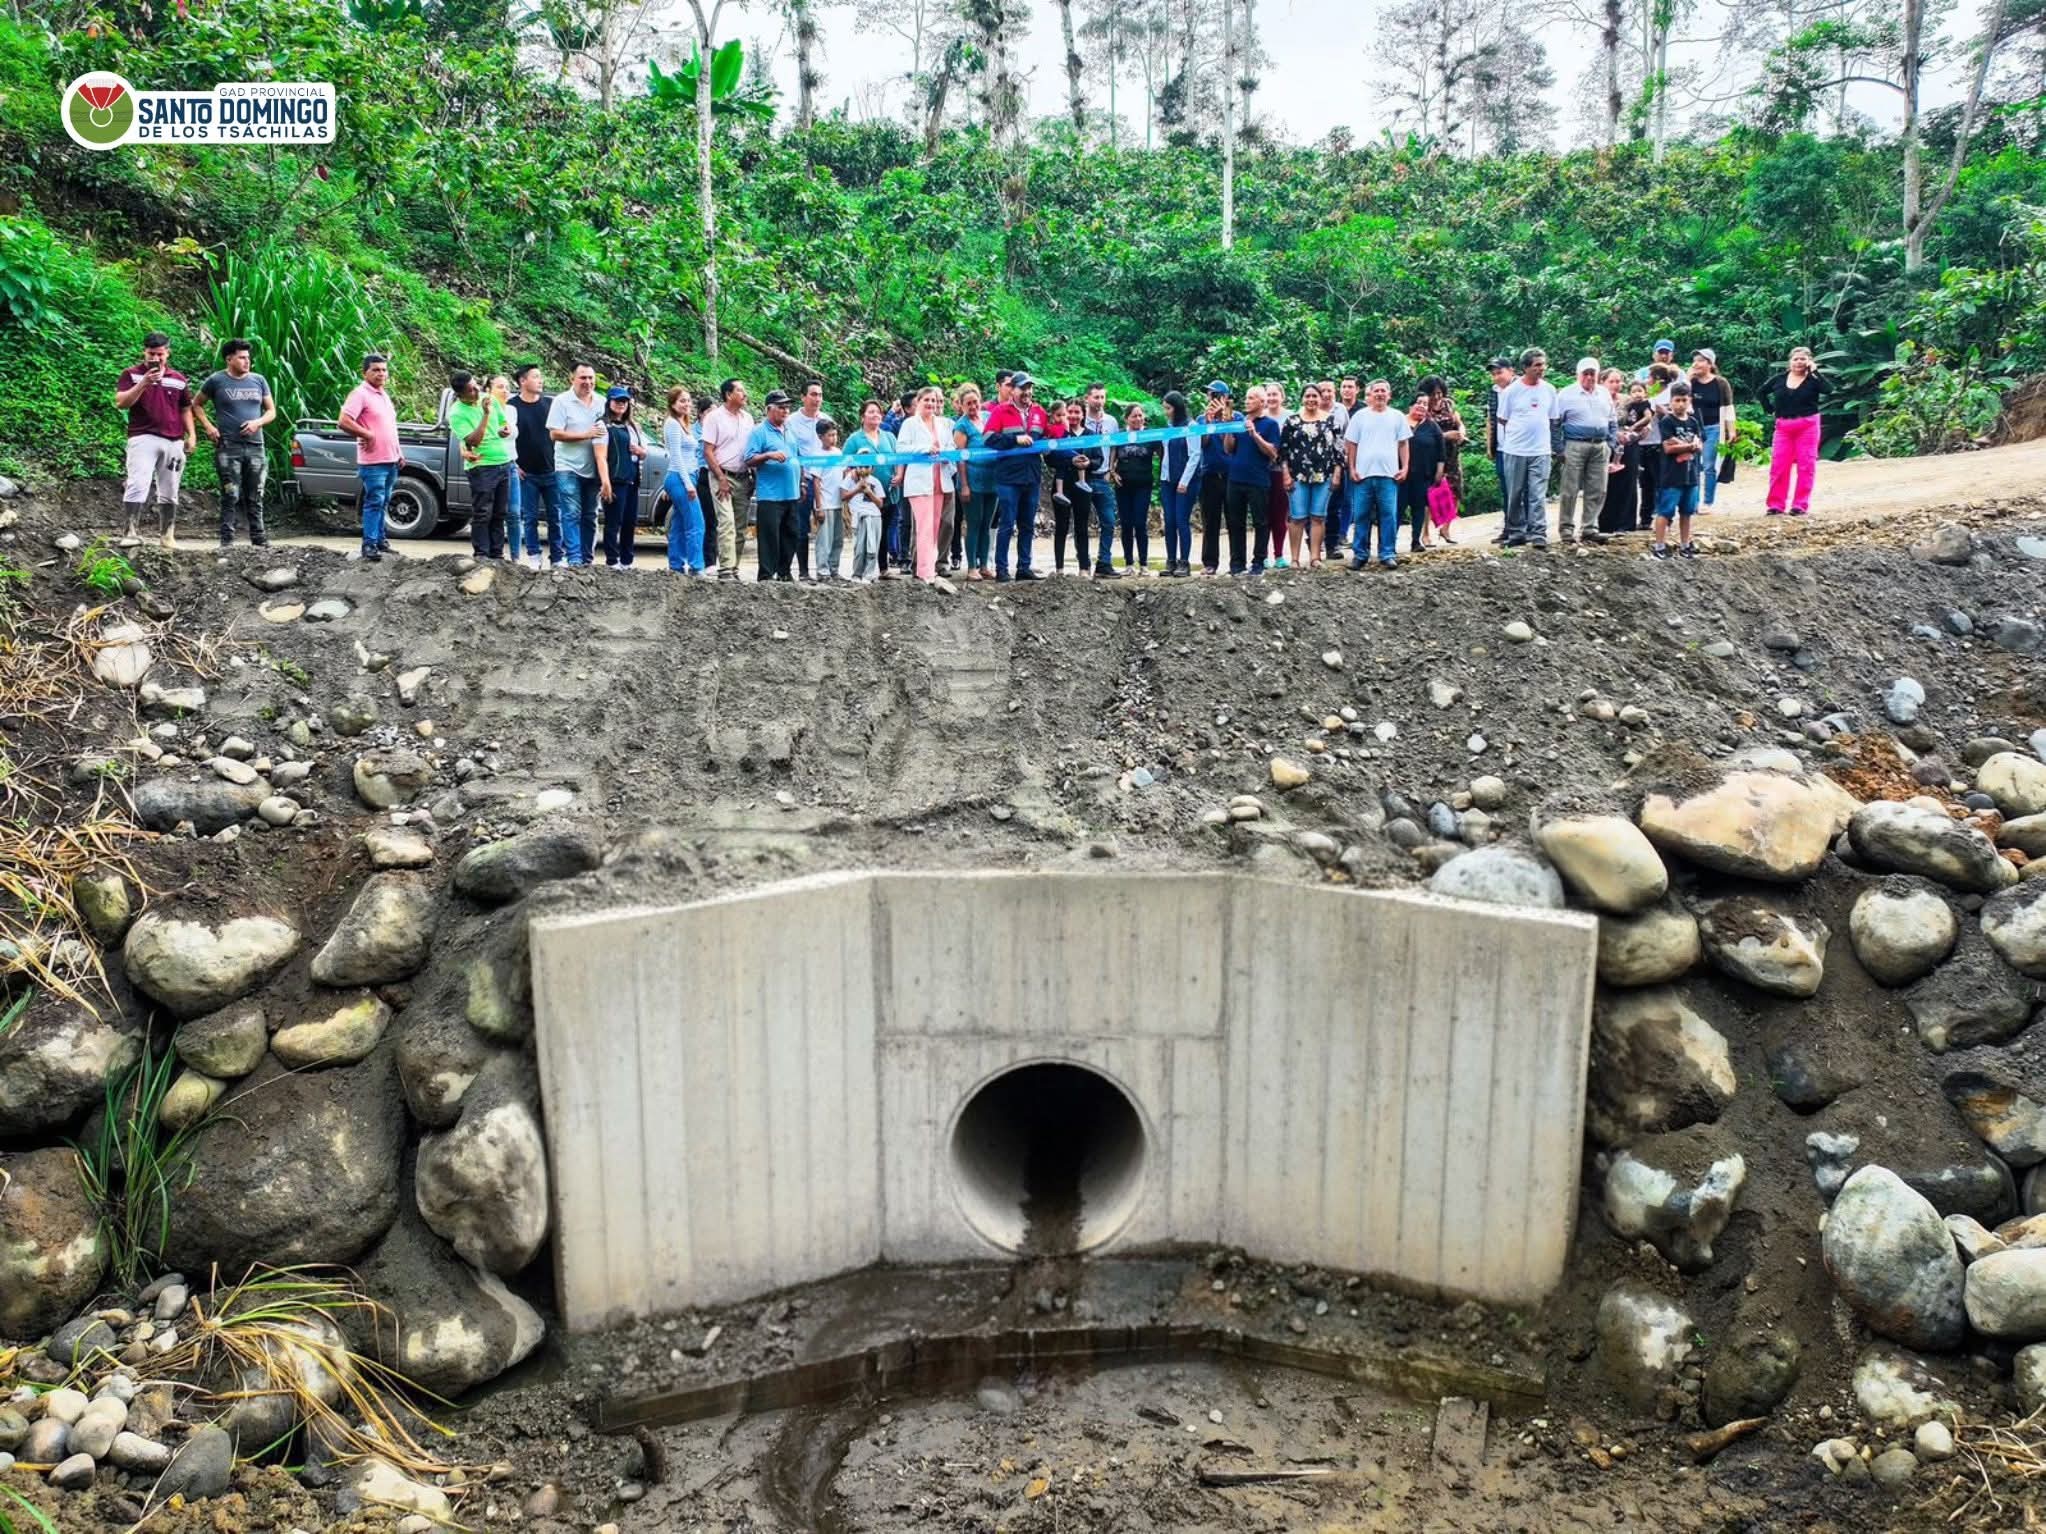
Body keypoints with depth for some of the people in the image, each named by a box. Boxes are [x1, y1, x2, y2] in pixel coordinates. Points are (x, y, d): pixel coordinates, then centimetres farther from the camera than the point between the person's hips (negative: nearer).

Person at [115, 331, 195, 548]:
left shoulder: (178, 379, 15)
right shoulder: (131, 374, 4)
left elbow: (185, 409, 21)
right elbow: (120, 403, -7)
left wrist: (191, 436, 9)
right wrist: (144, 383, -17)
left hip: (174, 441, 4)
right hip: (143, 438, -4)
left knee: (169, 493, 9)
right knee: (138, 485, -18)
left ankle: (167, 535, 18)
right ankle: (130, 532, -19)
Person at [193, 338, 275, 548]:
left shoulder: (258, 380, 12)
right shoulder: (216, 381, 3)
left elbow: (271, 411, 14)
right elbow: (196, 405, 11)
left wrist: (258, 422, -5)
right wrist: (208, 426, -3)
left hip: (255, 447, 3)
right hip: (228, 447, -3)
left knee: (255, 498, 7)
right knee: (231, 496, -6)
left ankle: (258, 539, 12)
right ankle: (227, 541, -2)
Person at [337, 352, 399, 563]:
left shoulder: (384, 395, 17)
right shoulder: (360, 394, -11)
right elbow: (344, 422, -20)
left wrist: (398, 452, 20)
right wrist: (367, 435, -18)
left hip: (390, 460, 9)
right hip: (373, 461, -9)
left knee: (383, 502, 16)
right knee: (374, 502, -11)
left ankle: (379, 539, 25)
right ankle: (369, 545, -11)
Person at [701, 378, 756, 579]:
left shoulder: (748, 418, 13)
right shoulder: (715, 417, -3)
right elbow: (708, 451, -6)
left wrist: (753, 476, 8)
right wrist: (721, 478, -13)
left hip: (743, 478, 6)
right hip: (723, 477, -6)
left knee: (740, 527, 5)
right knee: (726, 523, -16)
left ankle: (734, 569, 10)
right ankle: (726, 570, -20)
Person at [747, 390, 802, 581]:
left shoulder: (789, 431, 17)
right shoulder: (759, 432, -4)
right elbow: (749, 460, -9)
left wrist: (801, 482, 17)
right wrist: (769, 455, -23)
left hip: (791, 493, 7)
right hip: (770, 495, -7)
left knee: (792, 535, 9)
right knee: (769, 537, -9)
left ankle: (783, 572, 19)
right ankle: (766, 574, -5)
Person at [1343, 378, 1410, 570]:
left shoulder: (1397, 417, 9)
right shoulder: (1360, 416, 6)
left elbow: (1403, 444, 11)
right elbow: (1351, 444, 7)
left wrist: (1404, 467, 2)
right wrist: (1351, 468, 0)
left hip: (1388, 474, 0)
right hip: (1363, 474, 0)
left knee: (1388, 515, -2)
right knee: (1361, 516, 2)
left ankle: (1388, 554, 3)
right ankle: (1360, 554, 9)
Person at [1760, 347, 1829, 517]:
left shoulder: (1813, 379, -2)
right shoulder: (1779, 379, 6)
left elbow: (1828, 390, -21)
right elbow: (1762, 391, 22)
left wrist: (1814, 372, -16)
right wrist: (1768, 408, 10)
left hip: (1807, 426, -3)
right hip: (1783, 426, 3)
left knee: (1806, 466, -1)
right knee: (1778, 466, -1)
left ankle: (1801, 506, 2)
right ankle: (1776, 505, 5)